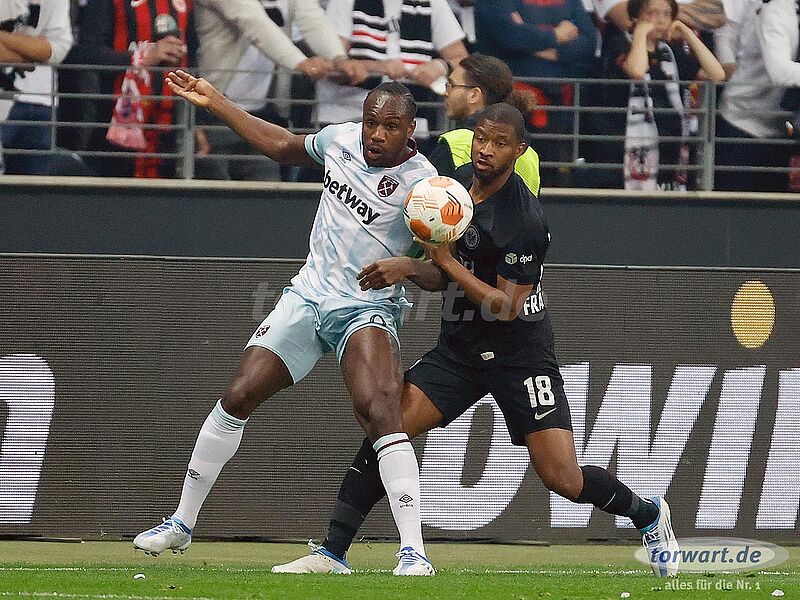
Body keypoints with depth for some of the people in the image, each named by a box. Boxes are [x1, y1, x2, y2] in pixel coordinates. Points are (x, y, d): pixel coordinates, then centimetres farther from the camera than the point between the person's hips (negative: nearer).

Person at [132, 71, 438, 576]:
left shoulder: (421, 183, -17)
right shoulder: (341, 139, 0)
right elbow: (285, 147, 21)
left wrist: (403, 267, -40)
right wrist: (216, 103, 22)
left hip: (368, 311, -6)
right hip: (308, 299, 6)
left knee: (380, 411, -28)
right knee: (238, 397, 3)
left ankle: (414, 552, -29)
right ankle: (182, 524, 19)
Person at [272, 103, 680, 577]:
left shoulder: (524, 220, -22)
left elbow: (507, 307, -21)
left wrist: (447, 262, -21)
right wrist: (410, 268, -10)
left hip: (519, 354, -6)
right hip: (459, 347, 6)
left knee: (563, 480, -9)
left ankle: (649, 516, 21)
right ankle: (333, 553, -8)